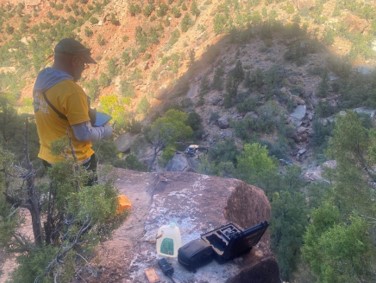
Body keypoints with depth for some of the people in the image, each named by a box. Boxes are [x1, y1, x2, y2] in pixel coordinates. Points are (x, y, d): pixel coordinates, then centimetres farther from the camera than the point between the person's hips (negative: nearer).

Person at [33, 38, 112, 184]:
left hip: (48, 157, 8)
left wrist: (85, 114, 12)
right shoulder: (71, 90, -26)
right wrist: (105, 130, -5)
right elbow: (84, 134, -23)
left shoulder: (41, 80, 0)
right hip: (74, 162, -8)